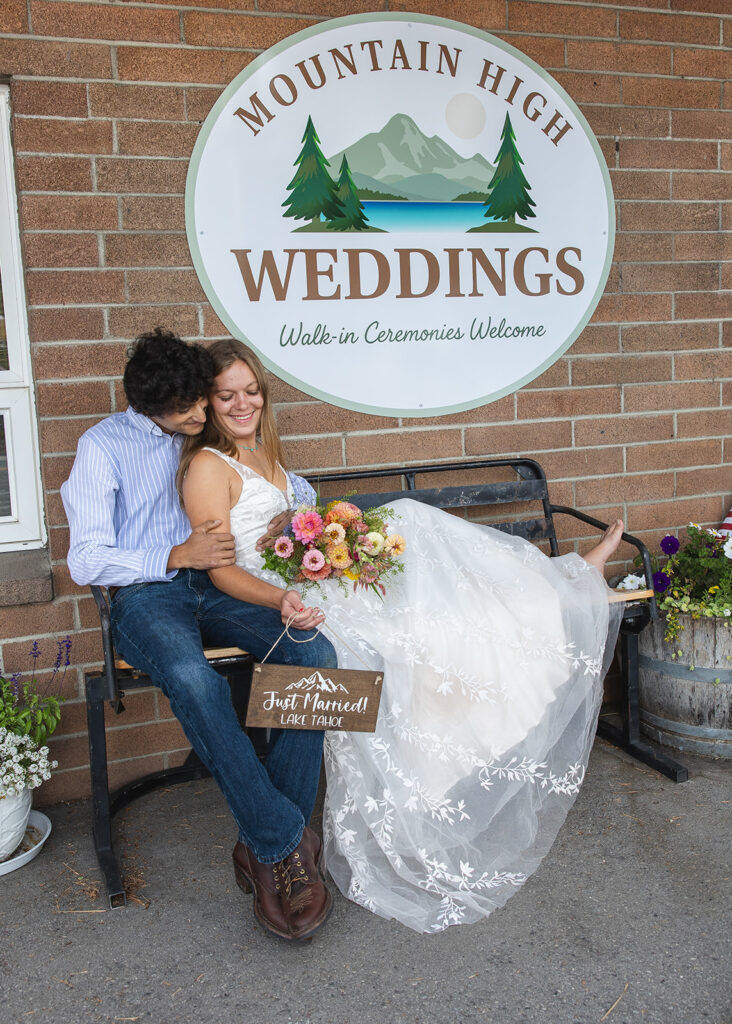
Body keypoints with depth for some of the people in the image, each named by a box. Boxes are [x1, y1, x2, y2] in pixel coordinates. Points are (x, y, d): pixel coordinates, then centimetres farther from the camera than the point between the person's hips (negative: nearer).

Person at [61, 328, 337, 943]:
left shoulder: (206, 438, 16)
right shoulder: (104, 446, 2)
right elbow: (87, 562, -4)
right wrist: (177, 557, -16)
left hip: (215, 589, 4)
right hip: (145, 598, -4)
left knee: (315, 651, -25)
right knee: (194, 681, -39)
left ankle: (264, 846, -22)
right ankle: (284, 843, -28)